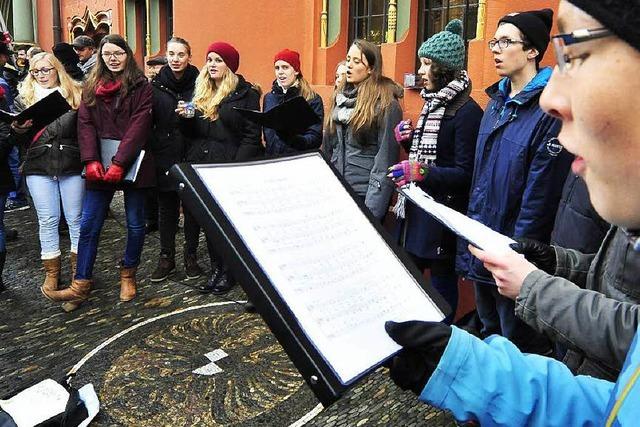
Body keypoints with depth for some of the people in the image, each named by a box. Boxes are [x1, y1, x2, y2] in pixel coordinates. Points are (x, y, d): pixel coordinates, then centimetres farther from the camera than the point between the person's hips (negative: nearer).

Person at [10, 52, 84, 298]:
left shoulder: (75, 95, 6)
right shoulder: (24, 98, 10)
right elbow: (22, 142, 9)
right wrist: (18, 129, -12)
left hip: (72, 165, -1)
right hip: (39, 168, 1)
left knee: (76, 218, 4)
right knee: (48, 220, 5)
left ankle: (78, 269, 16)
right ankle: (52, 272, 15)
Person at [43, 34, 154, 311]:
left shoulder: (141, 86, -2)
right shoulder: (92, 86, 10)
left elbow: (139, 126, -11)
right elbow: (85, 124, 2)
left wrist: (119, 164, -19)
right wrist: (91, 161, -12)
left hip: (133, 165, -3)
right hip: (100, 167, 3)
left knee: (135, 223, 7)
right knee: (88, 224, 1)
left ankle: (128, 275, 27)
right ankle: (81, 285, 8)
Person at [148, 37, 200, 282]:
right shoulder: (155, 85, 4)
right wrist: (151, 151, -2)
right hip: (164, 156, 2)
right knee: (166, 208, 9)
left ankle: (191, 256, 20)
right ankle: (166, 257, 19)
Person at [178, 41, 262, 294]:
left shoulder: (246, 94, -2)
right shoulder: (199, 93, 16)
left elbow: (251, 136, -8)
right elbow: (191, 133, 21)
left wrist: (238, 167, -17)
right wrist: (185, 117, -1)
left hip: (231, 168, -5)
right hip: (200, 166, 6)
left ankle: (229, 271, 14)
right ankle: (216, 269, 21)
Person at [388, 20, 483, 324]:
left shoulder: (467, 112, -15)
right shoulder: (433, 103, 12)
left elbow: (465, 174, -18)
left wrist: (422, 172, -28)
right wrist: (408, 141, 2)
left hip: (443, 213, -8)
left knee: (442, 278, 6)